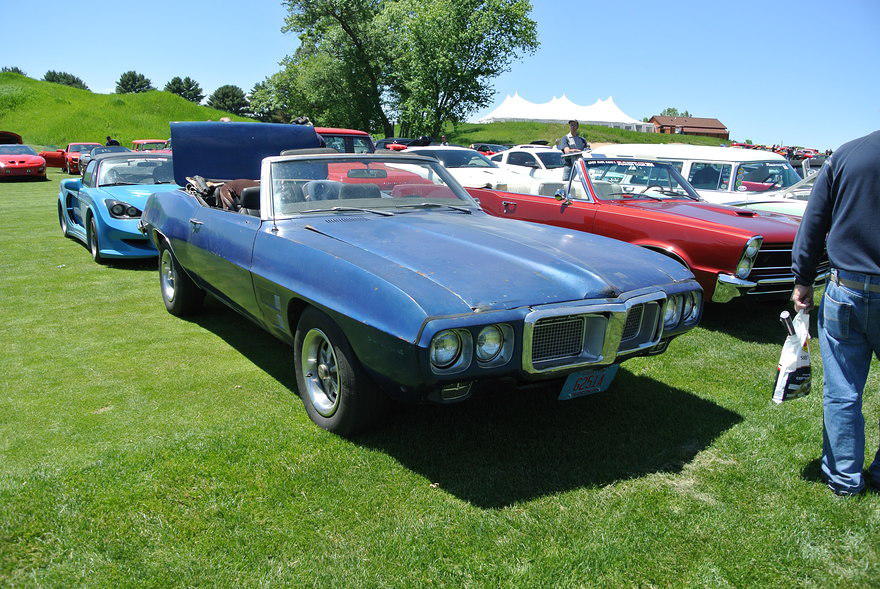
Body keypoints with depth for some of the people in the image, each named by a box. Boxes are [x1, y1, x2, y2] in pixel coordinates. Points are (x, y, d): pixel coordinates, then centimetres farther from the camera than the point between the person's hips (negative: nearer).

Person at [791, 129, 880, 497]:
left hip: (845, 291, 1)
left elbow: (814, 224, 2)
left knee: (842, 394, 9)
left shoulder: (844, 156, 0)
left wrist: (803, 280, 10)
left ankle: (844, 477, 20)